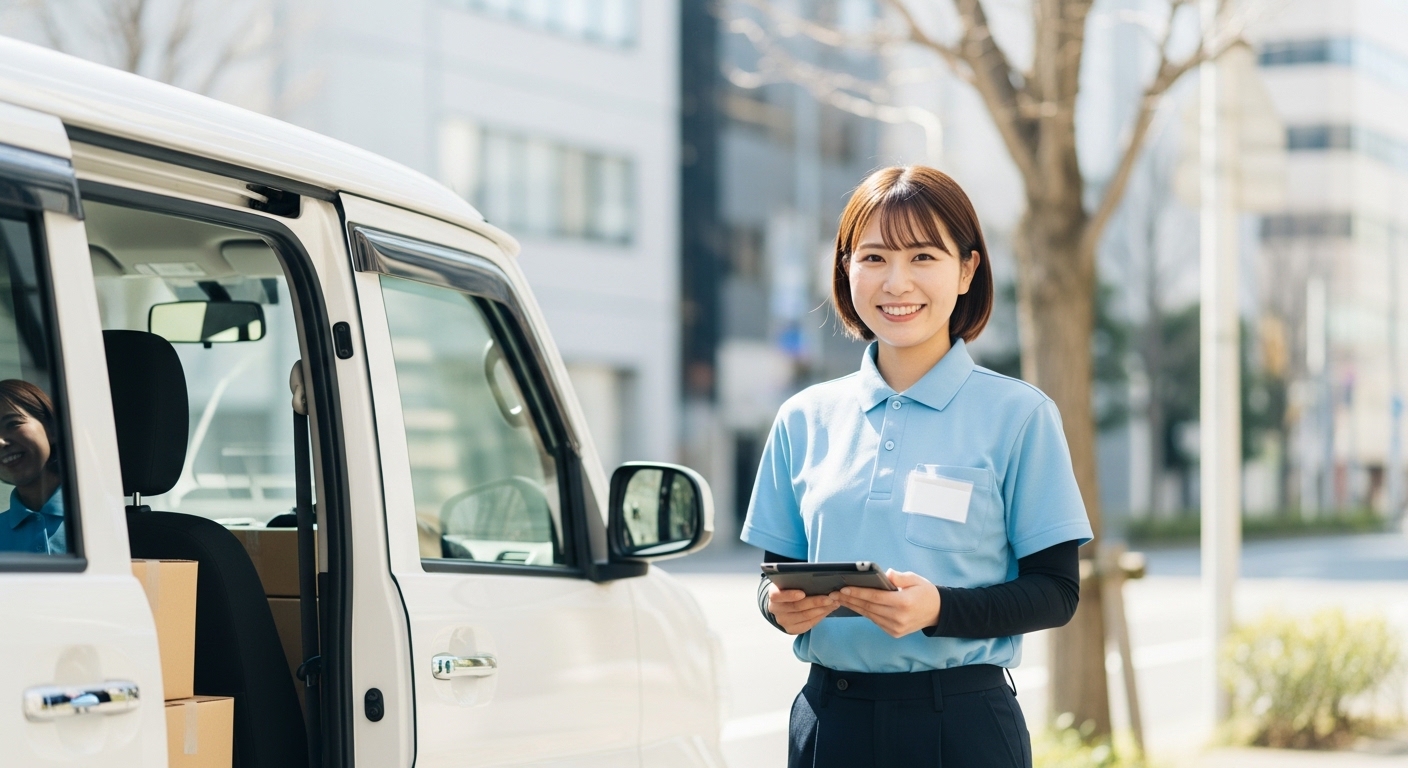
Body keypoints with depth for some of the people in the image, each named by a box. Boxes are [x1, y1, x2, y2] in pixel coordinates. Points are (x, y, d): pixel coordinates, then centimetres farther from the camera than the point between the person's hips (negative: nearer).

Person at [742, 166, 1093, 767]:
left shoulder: (1017, 414, -3)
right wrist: (779, 604, -9)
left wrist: (939, 609, -21)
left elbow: (1057, 592, -5)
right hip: (829, 718, 3)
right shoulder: (805, 419, 8)